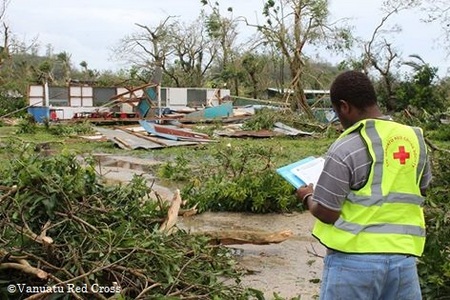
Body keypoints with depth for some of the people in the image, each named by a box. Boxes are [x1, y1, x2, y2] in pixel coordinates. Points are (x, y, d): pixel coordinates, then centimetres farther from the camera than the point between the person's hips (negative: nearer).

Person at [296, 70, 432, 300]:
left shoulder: (346, 148, -16)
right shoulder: (414, 138, 2)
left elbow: (326, 213, -13)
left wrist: (308, 197, 7)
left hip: (355, 259, -5)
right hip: (403, 256, 5)